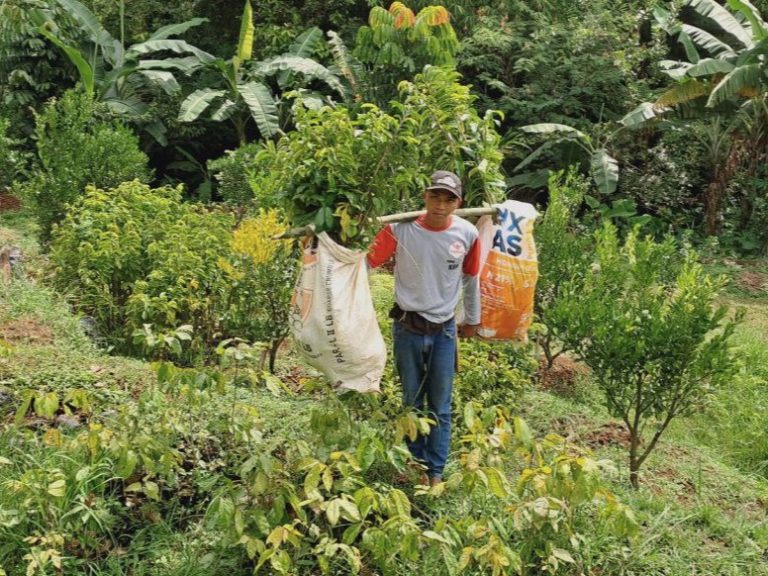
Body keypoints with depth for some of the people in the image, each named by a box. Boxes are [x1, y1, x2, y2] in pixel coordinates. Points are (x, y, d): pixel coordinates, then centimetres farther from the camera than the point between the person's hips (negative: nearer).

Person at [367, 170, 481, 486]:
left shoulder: (467, 234, -7)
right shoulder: (401, 229, -15)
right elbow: (367, 263, -7)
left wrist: (472, 318, 19)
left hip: (444, 330, 1)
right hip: (408, 329, -1)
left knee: (440, 407, 8)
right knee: (412, 402, 13)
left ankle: (436, 472, 20)